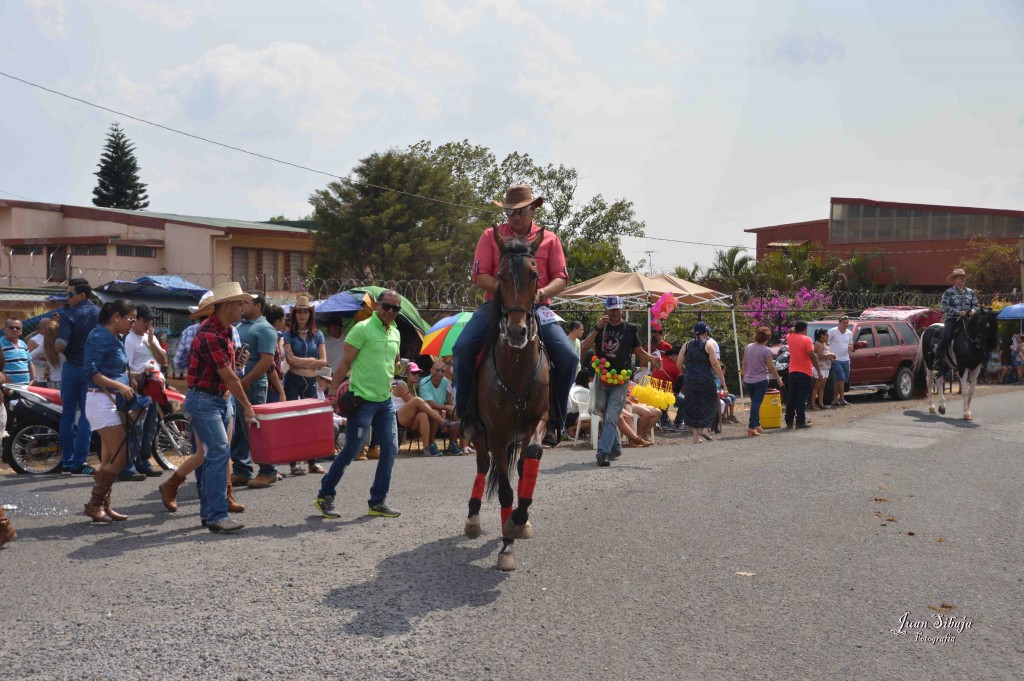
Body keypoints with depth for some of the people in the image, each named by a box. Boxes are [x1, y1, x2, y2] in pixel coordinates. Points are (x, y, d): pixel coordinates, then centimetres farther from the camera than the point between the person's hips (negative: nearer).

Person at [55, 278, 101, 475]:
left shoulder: (69, 314, -9)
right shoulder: (100, 313, 2)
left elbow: (60, 345, -18)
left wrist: (53, 352, 1)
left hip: (72, 368, -1)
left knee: (68, 415, 10)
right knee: (86, 416, 2)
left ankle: (67, 461, 16)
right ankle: (78, 463, -1)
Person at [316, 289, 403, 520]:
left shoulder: (395, 333, 12)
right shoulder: (363, 329, -9)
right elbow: (345, 363, -11)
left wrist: (397, 367, 3)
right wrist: (333, 392, -15)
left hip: (385, 401, 7)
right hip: (363, 400, -7)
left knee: (390, 449, 5)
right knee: (351, 451, -3)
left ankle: (377, 502, 15)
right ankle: (325, 496, 14)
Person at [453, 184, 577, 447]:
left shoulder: (549, 239, 10)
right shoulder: (491, 236, 8)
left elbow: (560, 278, 5)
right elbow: (480, 277, -1)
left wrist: (541, 292, -17)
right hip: (496, 304, 0)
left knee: (568, 356, -20)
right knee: (463, 347, -25)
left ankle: (554, 420, -2)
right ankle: (467, 415, -7)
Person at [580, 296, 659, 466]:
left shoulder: (630, 329, 4)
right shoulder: (599, 327, 6)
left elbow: (639, 352, 9)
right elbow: (584, 348, -6)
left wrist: (653, 358, -11)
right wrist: (597, 328, -16)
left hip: (621, 380, -3)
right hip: (601, 378, 3)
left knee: (611, 418, -14)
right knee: (604, 417, 13)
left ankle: (603, 453, -18)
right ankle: (615, 449, 29)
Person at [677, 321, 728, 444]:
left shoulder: (687, 345, 8)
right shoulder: (708, 345, -2)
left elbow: (679, 364, 5)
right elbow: (715, 364, -10)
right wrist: (723, 380, -7)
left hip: (690, 380, 3)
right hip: (706, 380, -3)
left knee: (692, 406, 8)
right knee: (709, 403, 12)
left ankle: (696, 436, 7)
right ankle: (705, 428, -3)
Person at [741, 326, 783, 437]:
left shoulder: (748, 347, 2)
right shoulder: (766, 350, -12)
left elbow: (744, 364, 7)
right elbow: (771, 368, -9)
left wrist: (744, 377, 18)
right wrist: (779, 379, 3)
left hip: (748, 381, 5)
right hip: (761, 381, -5)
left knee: (754, 403, 17)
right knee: (756, 403, -5)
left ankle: (757, 425, 23)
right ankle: (751, 427, -12)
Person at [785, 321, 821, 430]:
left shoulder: (790, 338, 3)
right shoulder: (806, 340, -12)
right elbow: (812, 356, -18)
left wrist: (794, 330, 17)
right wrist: (819, 370, -13)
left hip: (792, 372, 5)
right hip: (805, 372, -5)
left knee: (791, 397, 10)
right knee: (802, 398, -3)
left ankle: (789, 422, 13)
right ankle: (800, 422, -3)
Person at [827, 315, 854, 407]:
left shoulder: (849, 333, 12)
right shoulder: (832, 331, -6)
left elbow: (851, 344, 21)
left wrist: (851, 348, -5)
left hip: (846, 359, 6)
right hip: (836, 359, -6)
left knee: (839, 380, 6)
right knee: (841, 379, -12)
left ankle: (834, 400, 12)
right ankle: (842, 399, -5)